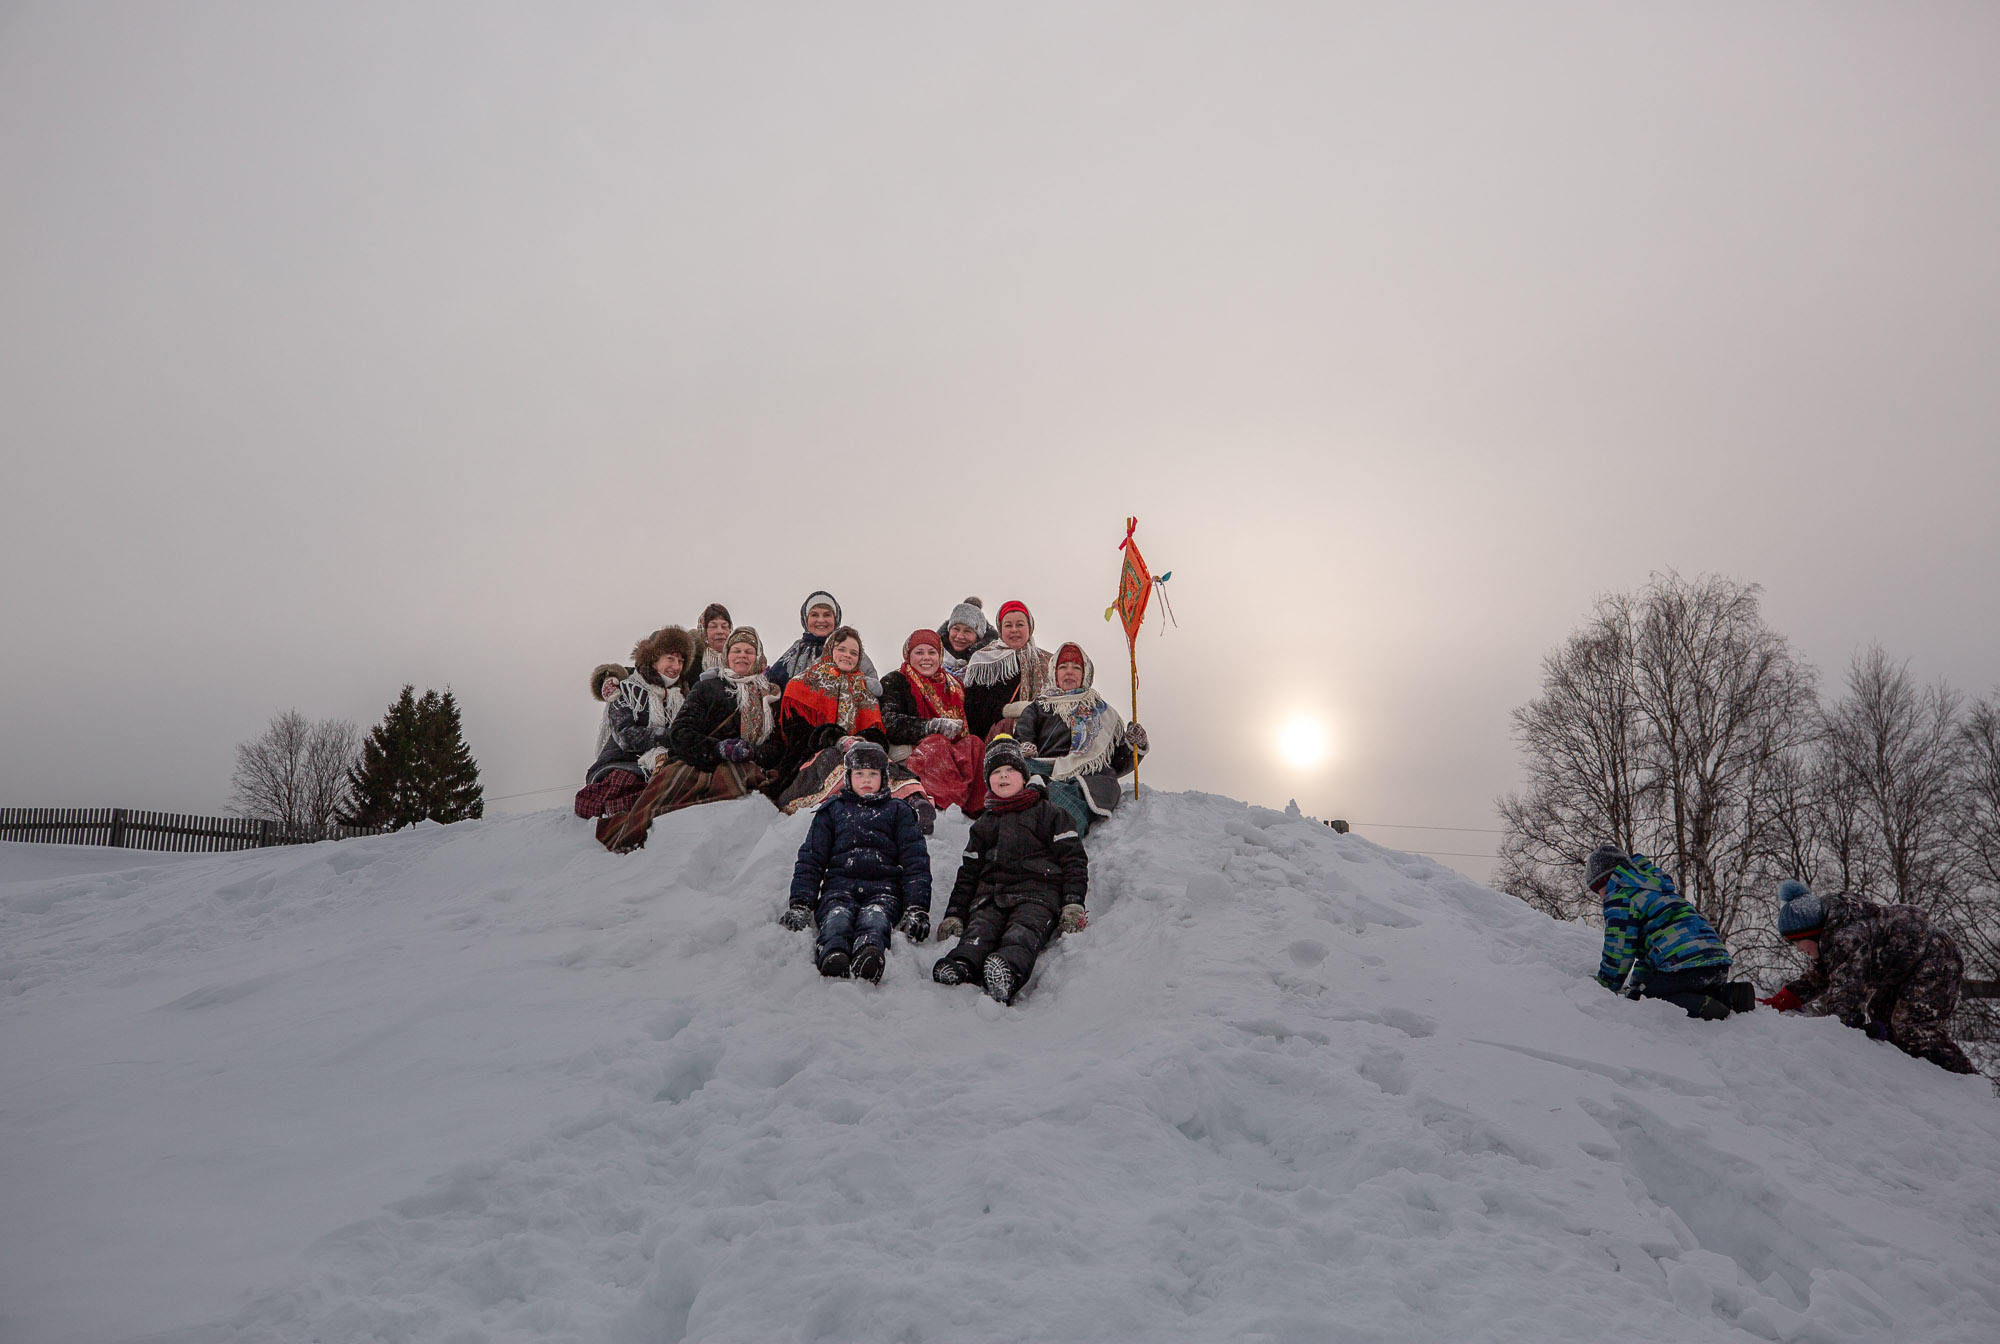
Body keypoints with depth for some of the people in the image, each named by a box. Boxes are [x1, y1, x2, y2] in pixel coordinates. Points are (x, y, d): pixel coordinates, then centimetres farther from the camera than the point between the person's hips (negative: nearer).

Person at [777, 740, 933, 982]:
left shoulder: (898, 811, 25)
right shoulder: (832, 811, 28)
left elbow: (915, 862, 15)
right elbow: (810, 860, 19)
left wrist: (917, 908, -2)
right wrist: (799, 904, 1)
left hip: (883, 890, -1)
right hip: (839, 888, 1)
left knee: (874, 920, -39)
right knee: (836, 920, -38)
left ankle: (869, 953, -73)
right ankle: (831, 956, -71)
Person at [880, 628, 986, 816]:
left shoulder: (953, 685, 24)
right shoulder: (894, 682, 10)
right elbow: (891, 725, -7)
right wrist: (934, 726, -17)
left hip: (954, 748, 4)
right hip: (910, 753, -4)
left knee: (975, 744, -25)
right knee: (936, 743, -34)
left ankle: (977, 808, -36)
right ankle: (950, 805, -47)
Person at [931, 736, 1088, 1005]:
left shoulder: (1049, 814, 20)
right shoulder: (983, 825, 32)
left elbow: (1074, 859, 11)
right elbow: (967, 872, 28)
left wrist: (1073, 904, -5)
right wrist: (954, 914, 13)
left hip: (1036, 894, -3)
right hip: (990, 895, 3)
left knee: (1022, 934, -37)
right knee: (978, 931, -32)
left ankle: (1009, 969, -68)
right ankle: (960, 966, -63)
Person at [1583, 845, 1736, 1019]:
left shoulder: (1619, 895, 2)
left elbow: (1618, 952, -3)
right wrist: (1634, 989, 36)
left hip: (1684, 964, -9)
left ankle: (1703, 1006, -23)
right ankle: (1732, 997, 3)